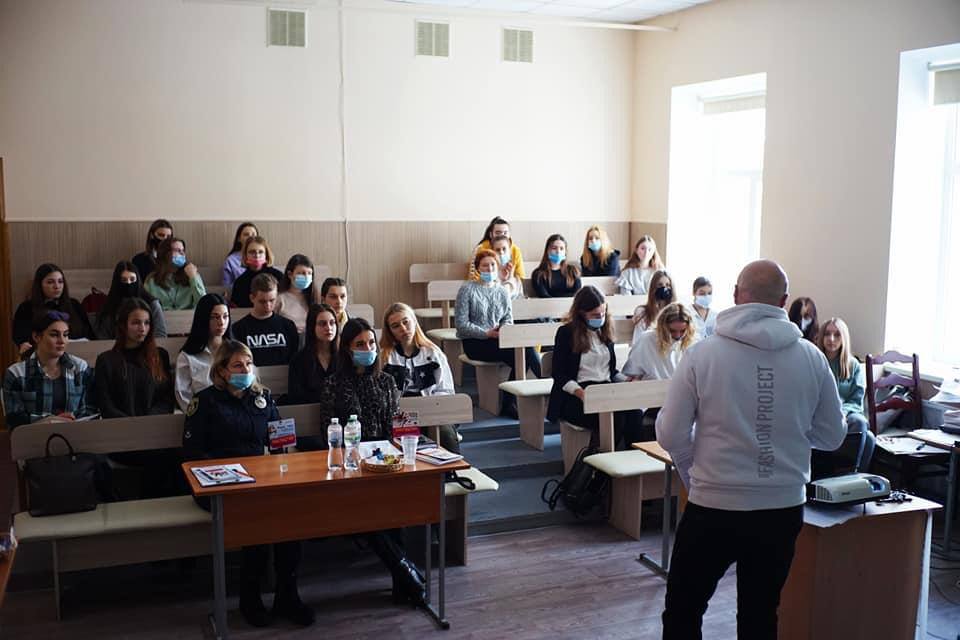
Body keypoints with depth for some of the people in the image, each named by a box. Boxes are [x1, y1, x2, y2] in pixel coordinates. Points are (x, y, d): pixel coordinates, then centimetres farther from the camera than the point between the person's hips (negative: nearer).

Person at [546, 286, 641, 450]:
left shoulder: (605, 330, 17)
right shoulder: (566, 333, 0)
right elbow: (559, 375, -4)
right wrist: (581, 393, -21)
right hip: (575, 397, -5)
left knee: (633, 413, -28)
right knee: (613, 418, -33)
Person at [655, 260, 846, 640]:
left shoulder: (703, 355, -11)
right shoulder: (811, 358, -4)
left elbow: (670, 435, -10)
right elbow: (832, 436, 5)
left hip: (714, 508, -3)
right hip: (784, 508, 3)